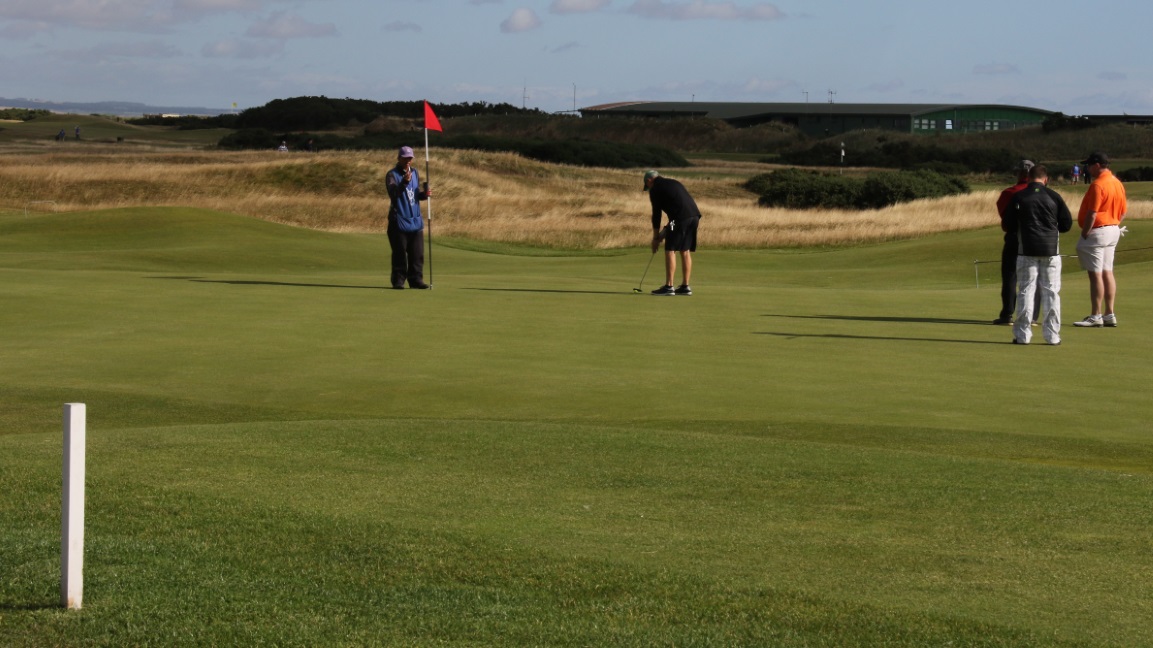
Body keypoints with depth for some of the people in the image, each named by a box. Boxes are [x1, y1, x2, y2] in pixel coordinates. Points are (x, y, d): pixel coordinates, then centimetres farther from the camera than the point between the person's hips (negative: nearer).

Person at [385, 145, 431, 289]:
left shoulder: (414, 173, 15)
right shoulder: (392, 175, -6)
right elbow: (393, 192, -22)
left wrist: (424, 194, 1)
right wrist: (404, 182, -36)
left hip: (415, 220, 6)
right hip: (399, 221, -6)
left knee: (417, 253, 4)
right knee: (400, 253, -4)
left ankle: (416, 280, 9)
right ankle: (398, 281, 2)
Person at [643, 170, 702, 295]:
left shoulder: (655, 189, 5)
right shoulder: (673, 183, 29)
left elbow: (656, 214, 5)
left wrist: (656, 237, 13)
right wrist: (666, 231, 28)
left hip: (681, 218, -8)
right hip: (694, 215, 8)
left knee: (670, 251, -2)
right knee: (685, 251, 13)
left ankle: (668, 286, -5)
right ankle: (685, 286, 14)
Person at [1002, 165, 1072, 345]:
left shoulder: (1018, 197, -1)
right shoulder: (1054, 196, 0)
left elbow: (1008, 225, 2)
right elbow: (1067, 224, 4)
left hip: (1026, 250, -1)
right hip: (1050, 249, 1)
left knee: (1026, 291, 3)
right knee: (1051, 292, 5)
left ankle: (1023, 334, 1)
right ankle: (1052, 335, 5)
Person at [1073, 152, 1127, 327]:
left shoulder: (1098, 185, -18)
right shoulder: (1118, 183, 11)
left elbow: (1092, 214, -21)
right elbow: (1124, 211, 15)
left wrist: (1084, 234, -15)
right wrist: (1114, 225, 15)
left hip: (1097, 231, -9)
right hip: (1113, 231, 9)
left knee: (1095, 274, -6)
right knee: (1107, 273, 12)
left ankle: (1096, 316, -5)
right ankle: (1109, 314, 12)